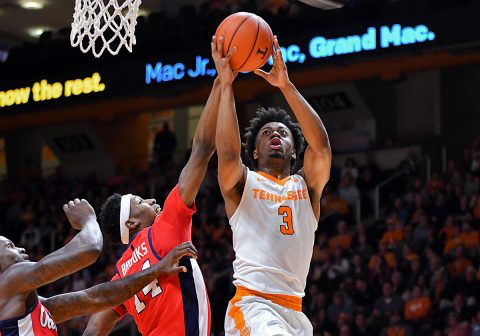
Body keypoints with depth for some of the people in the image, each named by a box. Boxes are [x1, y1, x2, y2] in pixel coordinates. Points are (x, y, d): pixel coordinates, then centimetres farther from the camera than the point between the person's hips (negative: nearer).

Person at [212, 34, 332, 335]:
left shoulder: (307, 185, 16)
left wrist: (286, 86, -6)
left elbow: (321, 145, -3)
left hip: (293, 310, 5)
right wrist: (226, 85, -10)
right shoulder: (242, 183, 10)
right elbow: (228, 153, -13)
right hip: (252, 302, -5)